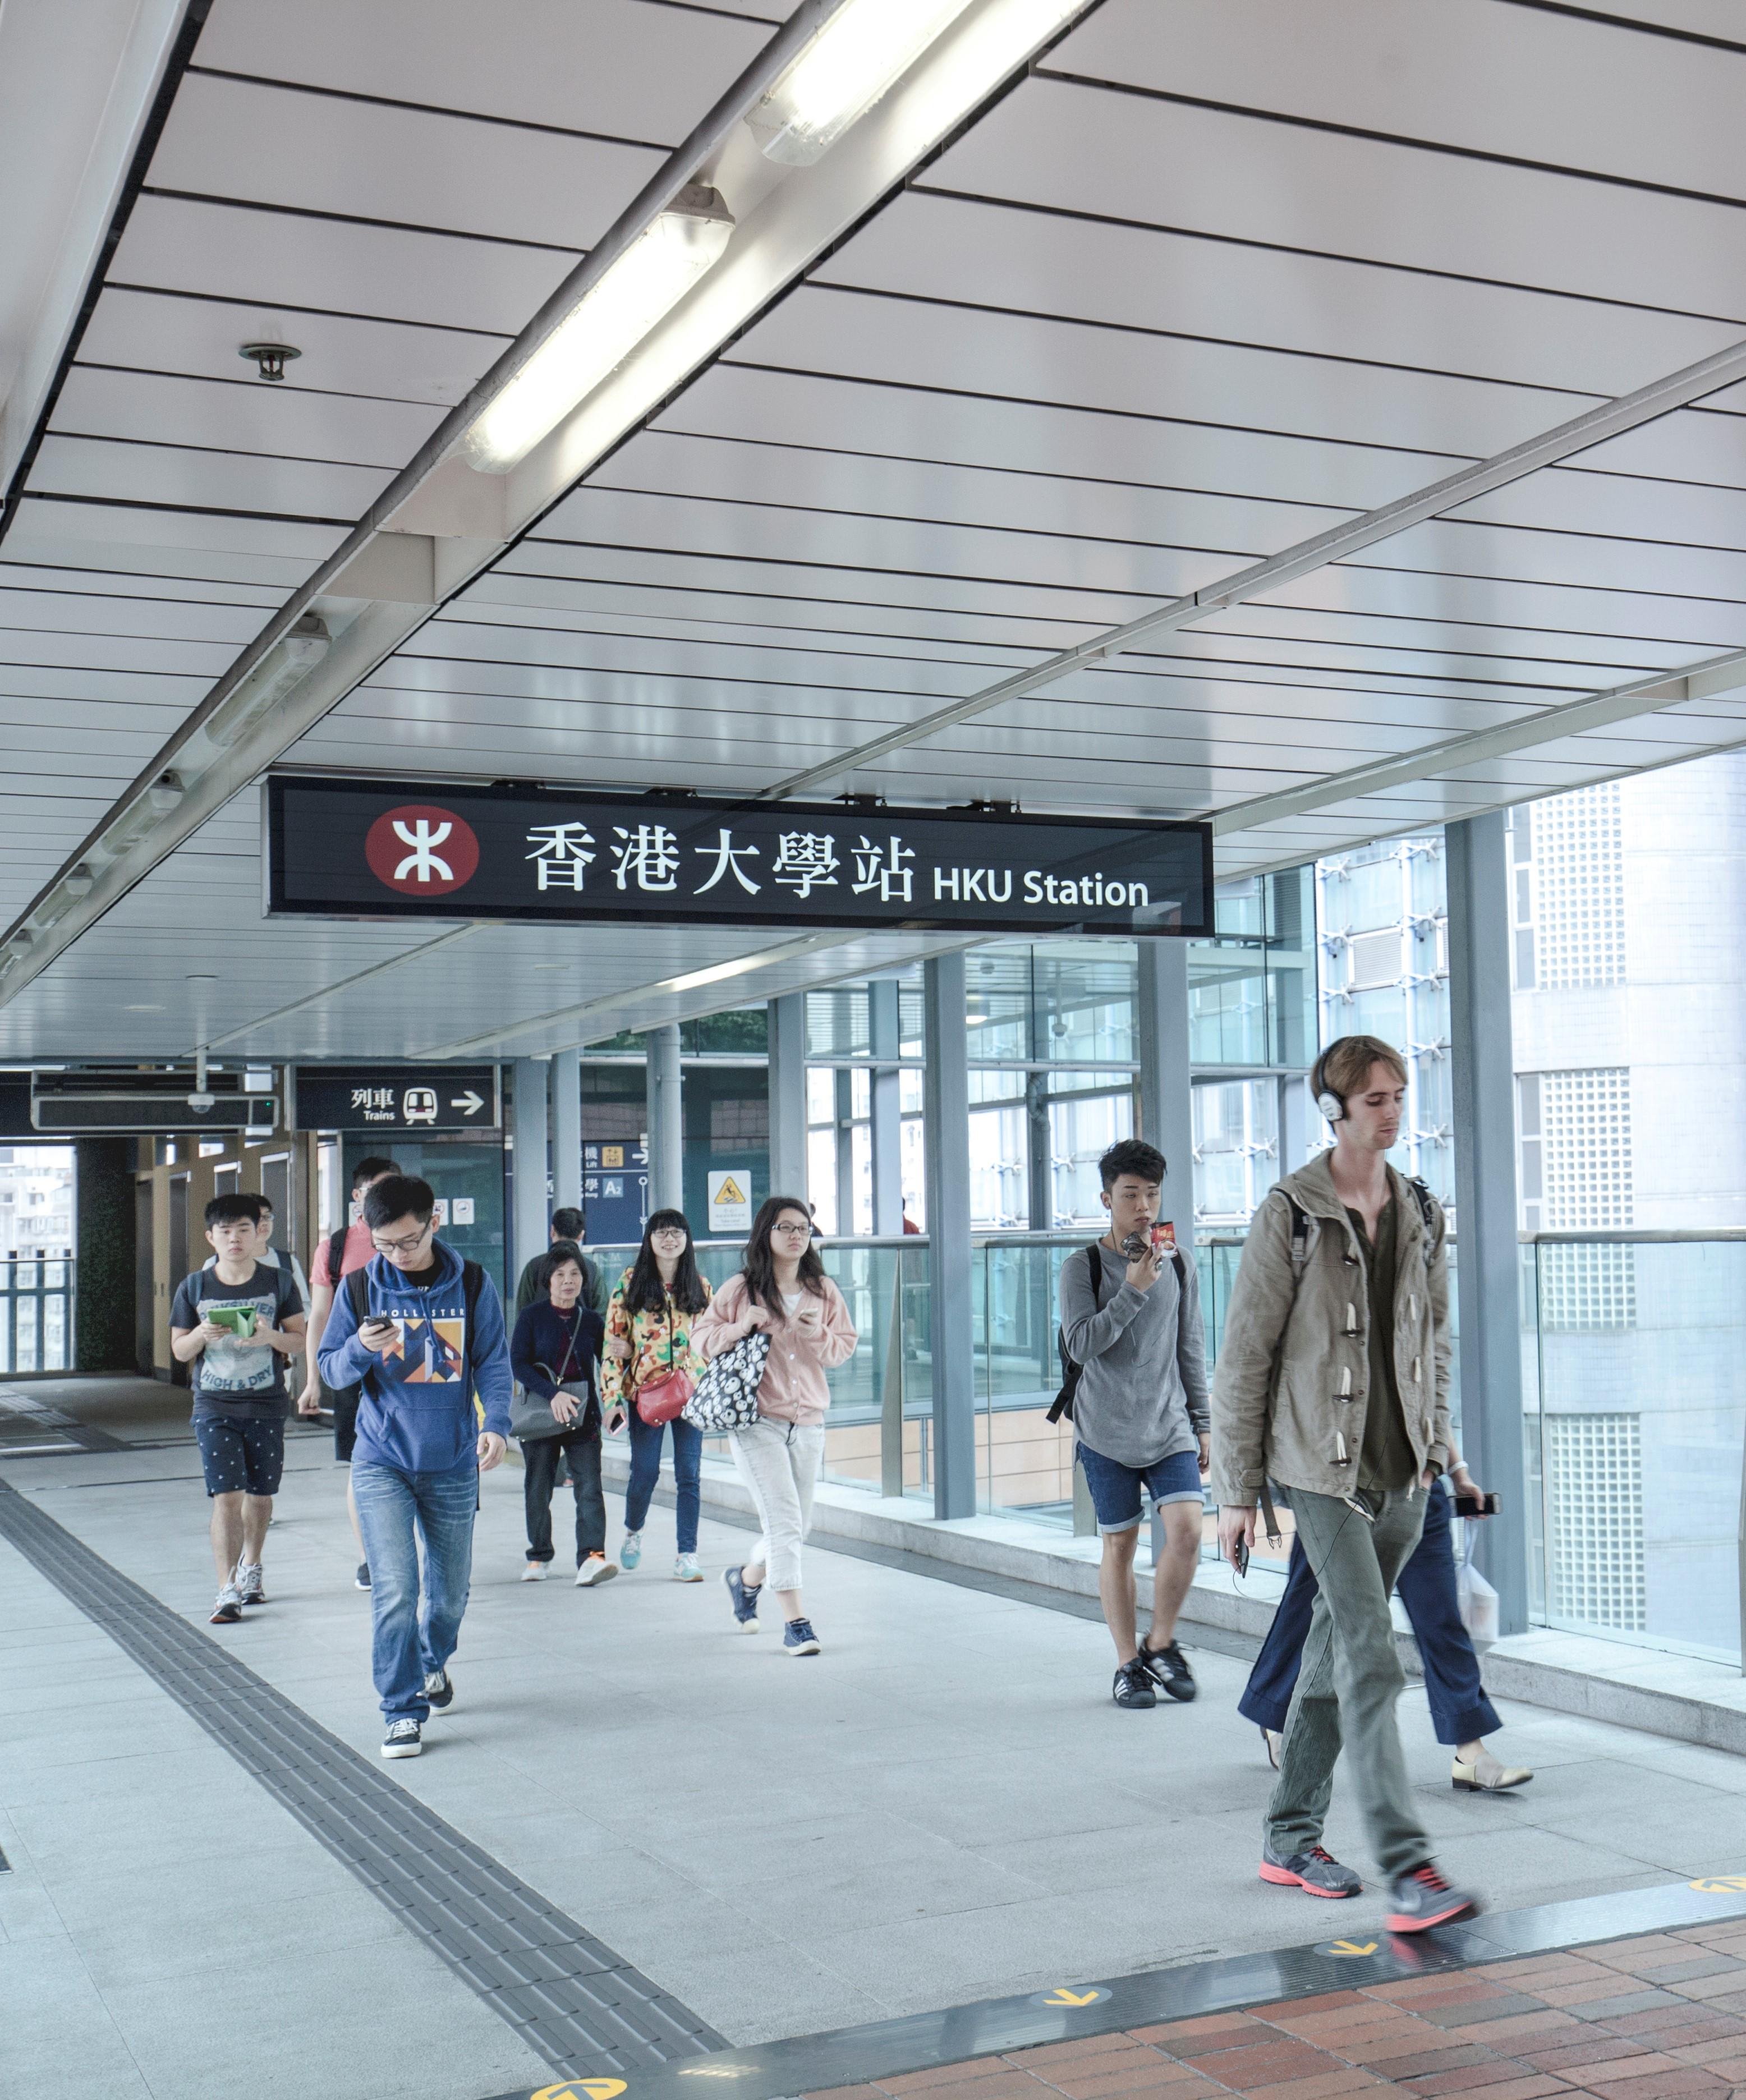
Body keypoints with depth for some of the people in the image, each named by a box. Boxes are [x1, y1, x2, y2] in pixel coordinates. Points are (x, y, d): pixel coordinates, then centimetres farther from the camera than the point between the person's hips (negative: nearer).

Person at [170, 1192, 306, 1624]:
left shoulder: (278, 1282, 1)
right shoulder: (195, 1287, 2)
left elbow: (299, 1340, 2)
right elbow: (179, 1351, 6)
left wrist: (270, 1337, -19)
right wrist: (201, 1335, -16)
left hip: (266, 1405, 1)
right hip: (215, 1408, -1)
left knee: (260, 1494, 11)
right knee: (227, 1497, -9)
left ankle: (251, 1568, 34)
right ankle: (228, 1590, -7)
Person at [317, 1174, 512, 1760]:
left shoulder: (471, 1284, -2)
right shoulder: (361, 1288, -1)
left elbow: (493, 1361, 0)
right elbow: (332, 1369, 4)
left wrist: (496, 1424, -16)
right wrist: (361, 1348, -18)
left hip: (453, 1464, 1)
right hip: (382, 1463, -1)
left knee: (451, 1590, 13)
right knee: (394, 1590, -11)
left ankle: (433, 1664, 43)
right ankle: (402, 1711, 2)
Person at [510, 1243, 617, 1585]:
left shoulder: (592, 1320, 7)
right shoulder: (533, 1317, 0)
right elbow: (517, 1364, -7)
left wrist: (615, 1403, -6)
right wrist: (552, 1394, -19)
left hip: (584, 1416, 1)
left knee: (589, 1487, -12)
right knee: (538, 1489, 8)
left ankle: (591, 1558, -20)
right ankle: (539, 1557, 24)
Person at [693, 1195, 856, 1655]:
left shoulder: (824, 1291, 8)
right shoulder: (740, 1290, -2)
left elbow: (844, 1349, 11)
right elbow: (701, 1338, 2)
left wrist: (818, 1335, -10)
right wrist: (741, 1328, -15)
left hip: (808, 1422, 5)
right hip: (756, 1419, -4)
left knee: (797, 1525, 12)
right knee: (784, 1520, -14)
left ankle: (746, 1578, 41)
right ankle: (795, 1622, -9)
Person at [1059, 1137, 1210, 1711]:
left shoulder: (1179, 1268, 7)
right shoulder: (1083, 1267, -3)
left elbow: (1191, 1351, 14)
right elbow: (1080, 1345, -15)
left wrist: (1201, 1423, 14)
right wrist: (1134, 1289, -20)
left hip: (1169, 1427, 2)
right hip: (1107, 1432, -2)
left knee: (1186, 1530, -12)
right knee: (1119, 1545, 4)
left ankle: (1160, 1645, 10)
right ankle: (1128, 1665, 18)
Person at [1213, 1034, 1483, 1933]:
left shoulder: (1421, 1212, 8)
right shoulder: (1289, 1216, -9)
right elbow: (1243, 1359, -7)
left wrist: (1436, 1443, 14)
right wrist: (1236, 1492, -7)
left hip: (1402, 1471, 6)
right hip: (1324, 1468, -6)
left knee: (1336, 1652, 14)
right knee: (1370, 1660, -12)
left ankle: (1291, 1838, 26)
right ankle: (1407, 1872, -13)